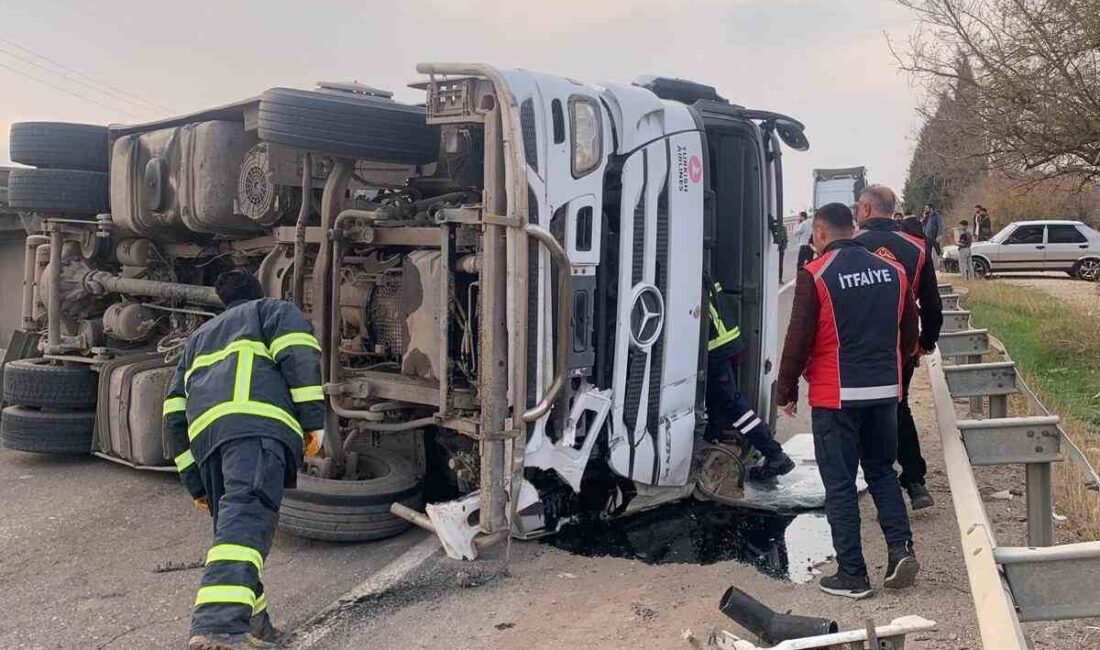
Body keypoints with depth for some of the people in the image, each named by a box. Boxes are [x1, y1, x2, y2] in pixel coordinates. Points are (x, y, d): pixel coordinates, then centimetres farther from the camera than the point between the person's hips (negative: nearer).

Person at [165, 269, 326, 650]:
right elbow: (298, 354, 1)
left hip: (205, 429, 6)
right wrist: (313, 419, -1)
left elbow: (174, 415, 33)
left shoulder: (199, 338, 41)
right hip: (257, 422, -6)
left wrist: (195, 482, 33)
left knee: (231, 524, 18)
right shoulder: (275, 310, 27)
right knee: (247, 515, -23)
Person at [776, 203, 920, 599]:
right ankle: (901, 549, 9)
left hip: (836, 396, -5)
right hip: (885, 391, 5)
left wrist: (786, 392, 0)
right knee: (882, 470, 21)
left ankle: (852, 575, 8)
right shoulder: (893, 272, 5)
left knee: (840, 485, 4)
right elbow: (910, 334, 12)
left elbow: (798, 342, -11)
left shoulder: (815, 276, -11)